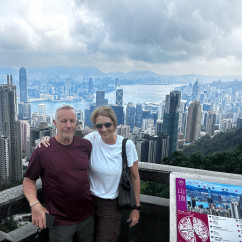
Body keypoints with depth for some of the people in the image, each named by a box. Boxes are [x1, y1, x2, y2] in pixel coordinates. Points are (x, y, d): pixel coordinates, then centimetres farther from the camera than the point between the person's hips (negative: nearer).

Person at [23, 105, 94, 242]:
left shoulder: (85, 145, -4)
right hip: (60, 222, -3)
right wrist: (35, 204, -21)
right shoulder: (42, 151, -14)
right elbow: (29, 180, -5)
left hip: (88, 216, 4)